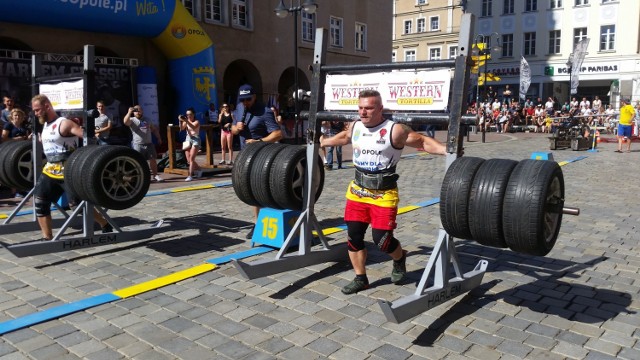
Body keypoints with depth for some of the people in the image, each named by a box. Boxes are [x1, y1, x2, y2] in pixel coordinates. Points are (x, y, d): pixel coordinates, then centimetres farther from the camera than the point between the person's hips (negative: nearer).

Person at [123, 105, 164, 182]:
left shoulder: (147, 120, 17)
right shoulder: (132, 120, 2)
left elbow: (154, 129, 24)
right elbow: (125, 122, -21)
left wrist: (159, 138, 18)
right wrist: (129, 112, -27)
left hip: (149, 144, 4)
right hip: (138, 145, -4)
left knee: (153, 160, 4)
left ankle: (155, 175, 14)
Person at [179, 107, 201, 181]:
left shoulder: (196, 121, -5)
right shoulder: (186, 121, 8)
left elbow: (193, 127, -27)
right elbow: (181, 129, -7)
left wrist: (186, 121, -39)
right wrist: (180, 121, -22)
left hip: (195, 140, -5)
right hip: (188, 140, 5)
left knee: (191, 159, -14)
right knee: (189, 160, 6)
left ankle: (190, 176, -15)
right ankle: (198, 169, 27)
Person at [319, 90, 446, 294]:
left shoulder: (395, 130, -15)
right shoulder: (355, 127, 4)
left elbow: (423, 141, -14)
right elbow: (343, 138, 25)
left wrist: (448, 151, -28)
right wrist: (320, 142, 39)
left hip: (383, 194, -6)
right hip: (357, 190, 6)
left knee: (382, 239, -8)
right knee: (353, 236, 6)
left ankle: (399, 259, 28)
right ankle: (360, 279, 23)